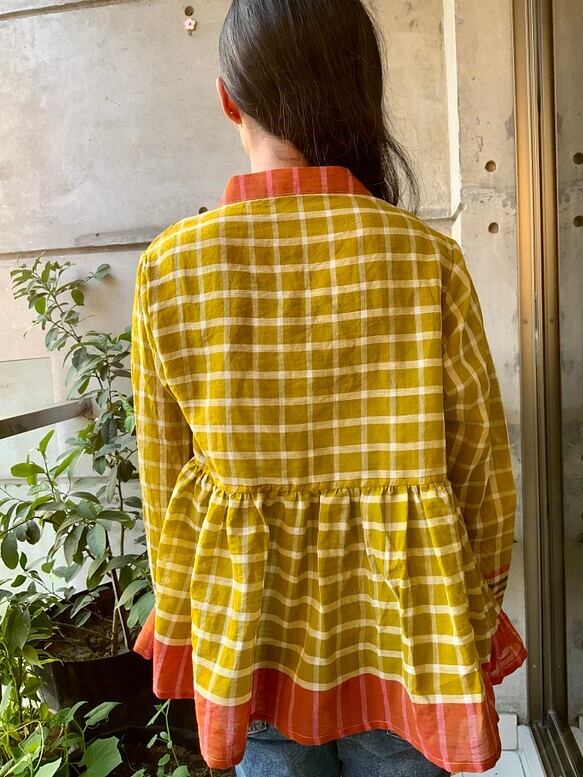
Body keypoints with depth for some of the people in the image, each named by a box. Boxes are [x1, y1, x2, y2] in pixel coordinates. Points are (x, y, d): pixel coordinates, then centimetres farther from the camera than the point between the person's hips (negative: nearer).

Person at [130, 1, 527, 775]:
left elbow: (165, 479, -5)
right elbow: (481, 467, -7)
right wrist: (479, 614, 10)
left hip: (252, 619, 1)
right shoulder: (429, 258, -16)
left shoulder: (167, 267, -14)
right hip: (399, 616, 0)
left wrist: (182, 624, 11)